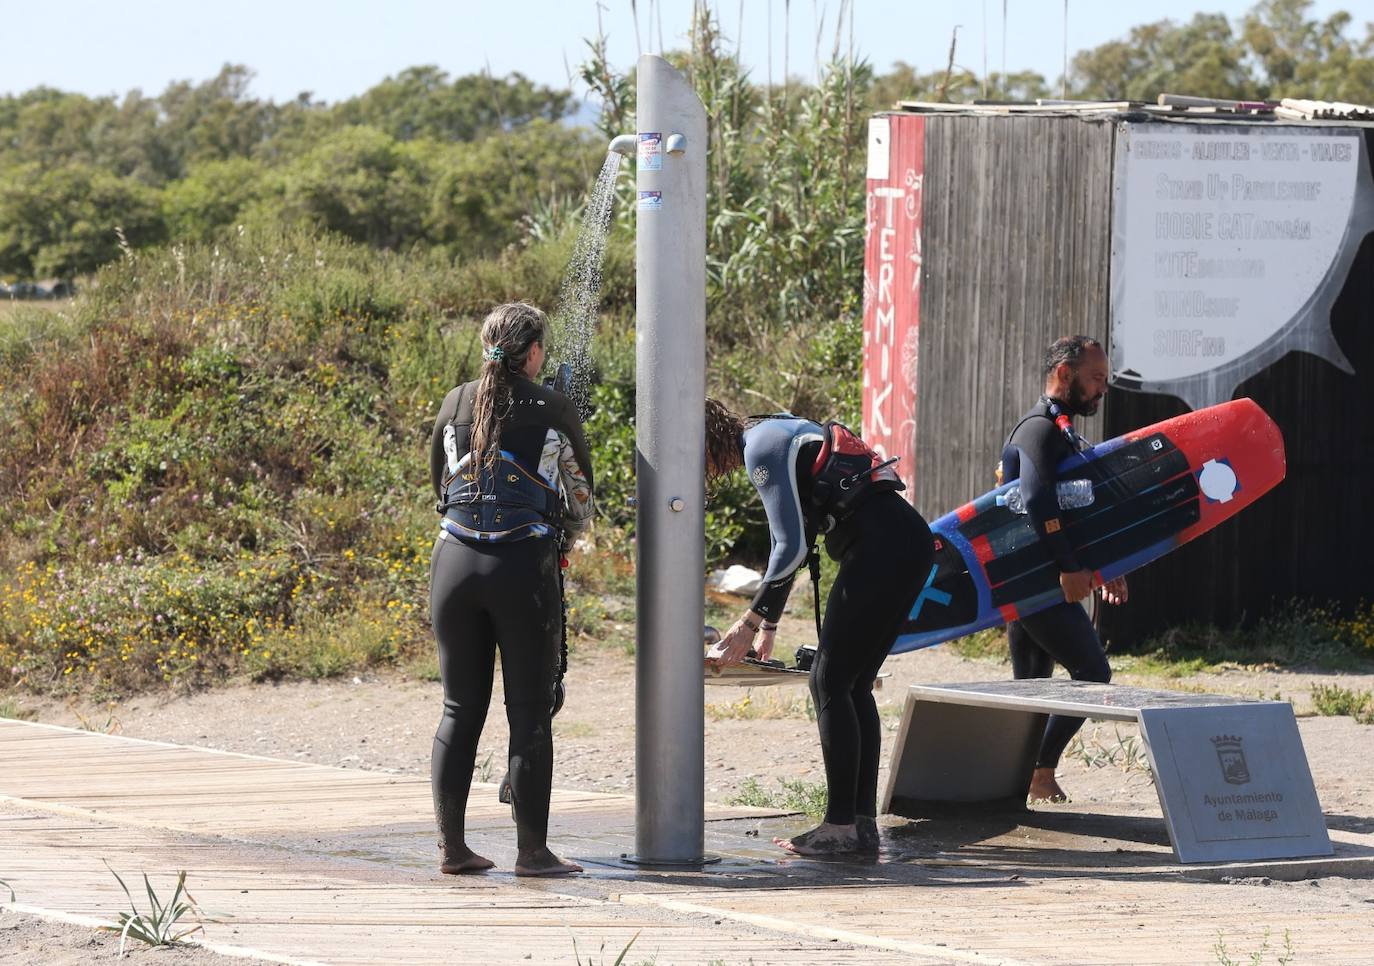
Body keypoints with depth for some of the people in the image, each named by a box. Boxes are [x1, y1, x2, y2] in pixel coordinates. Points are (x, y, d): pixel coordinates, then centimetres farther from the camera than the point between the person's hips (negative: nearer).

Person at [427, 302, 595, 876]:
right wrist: (564, 533, 29)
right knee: (530, 711, 1)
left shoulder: (455, 404, 7)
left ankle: (451, 846, 10)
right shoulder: (554, 411, -2)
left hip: (455, 563, 4)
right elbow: (580, 495, 9)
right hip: (525, 565, -3)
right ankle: (532, 850, 1)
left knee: (461, 707, 10)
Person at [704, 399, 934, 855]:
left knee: (829, 682, -5)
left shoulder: (760, 446, -8)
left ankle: (842, 825, -5)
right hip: (910, 543, 10)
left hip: (881, 545, -10)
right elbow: (790, 541, 31)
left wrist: (751, 621, -5)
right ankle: (862, 822, 10)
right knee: (853, 685, 11)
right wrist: (769, 623, 33)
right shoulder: (774, 436, 23)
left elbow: (791, 547, -12)